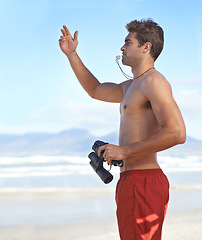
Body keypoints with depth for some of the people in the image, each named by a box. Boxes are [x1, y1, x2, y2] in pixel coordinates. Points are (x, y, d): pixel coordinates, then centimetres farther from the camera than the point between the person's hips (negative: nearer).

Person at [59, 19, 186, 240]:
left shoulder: (153, 80, -11)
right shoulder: (131, 86, 21)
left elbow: (177, 133, -23)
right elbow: (95, 90, 38)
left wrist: (124, 151, -18)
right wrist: (72, 54, 31)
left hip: (142, 182, -11)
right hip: (133, 181, 11)